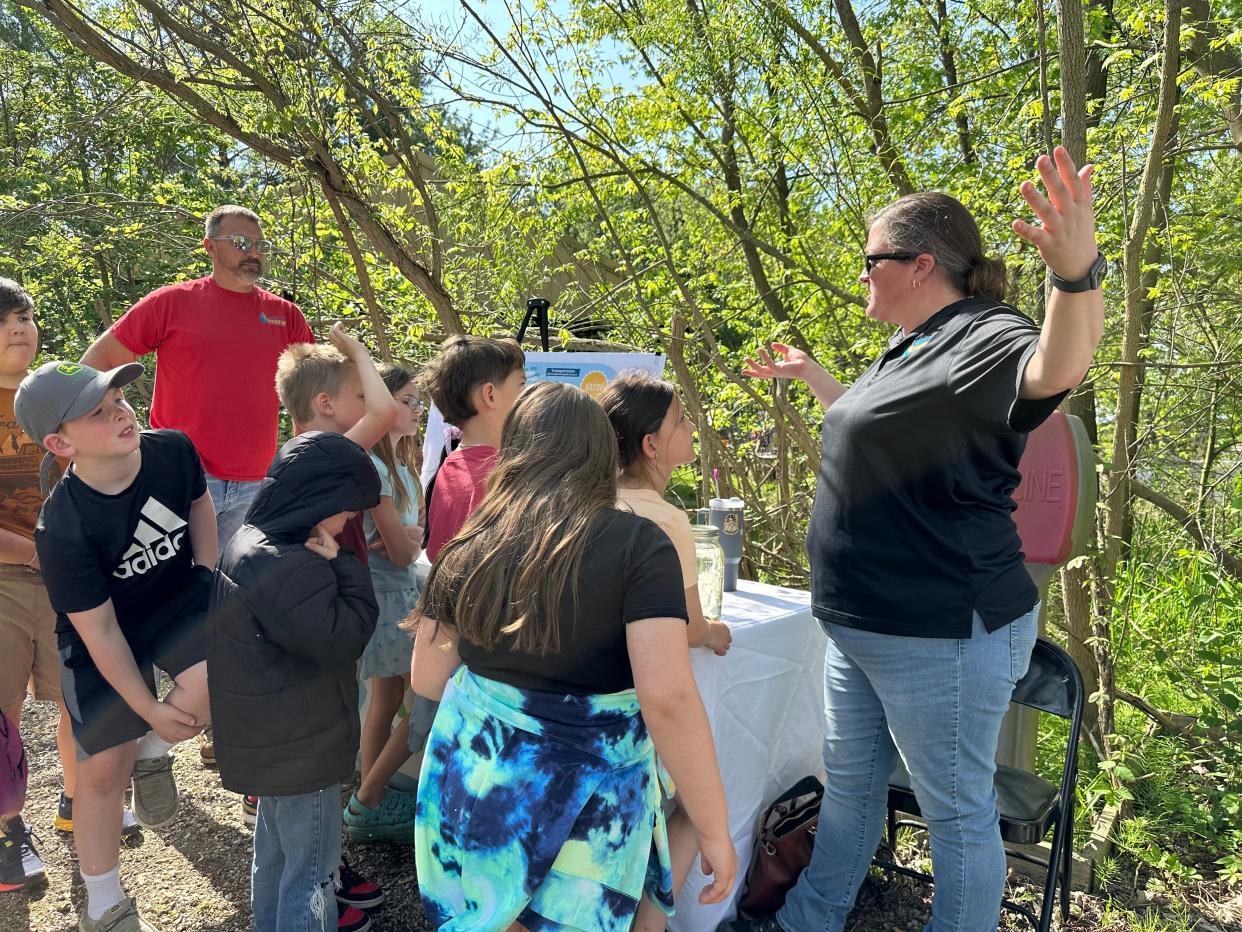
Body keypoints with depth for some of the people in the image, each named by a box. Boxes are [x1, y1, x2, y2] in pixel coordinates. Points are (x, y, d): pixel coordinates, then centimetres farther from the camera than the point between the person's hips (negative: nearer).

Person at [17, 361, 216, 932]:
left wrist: (209, 574, -2)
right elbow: (101, 633, -21)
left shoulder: (173, 449, -20)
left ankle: (154, 755, 9)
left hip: (180, 598, 3)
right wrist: (150, 708, -16)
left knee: (216, 675, -28)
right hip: (104, 636, -2)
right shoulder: (62, 529, -29)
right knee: (105, 765, 1)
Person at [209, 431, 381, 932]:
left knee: (275, 846, 29)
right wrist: (341, 565, -21)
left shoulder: (250, 540, 1)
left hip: (266, 737, 10)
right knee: (312, 864, 8)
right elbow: (341, 639, -25)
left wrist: (328, 565, -4)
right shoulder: (288, 569, -31)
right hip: (300, 747, -10)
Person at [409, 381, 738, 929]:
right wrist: (715, 829, -13)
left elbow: (427, 678, 6)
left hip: (474, 781, 3)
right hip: (587, 797, -3)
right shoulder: (638, 544, -15)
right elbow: (668, 699, -22)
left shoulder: (468, 549, -3)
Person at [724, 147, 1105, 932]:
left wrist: (1078, 274, -58)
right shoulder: (912, 347, 13)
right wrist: (808, 374, 36)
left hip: (941, 632, -10)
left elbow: (1057, 367, -40)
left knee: (957, 810, 9)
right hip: (863, 624, 10)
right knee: (850, 779, 23)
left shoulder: (983, 338, -17)